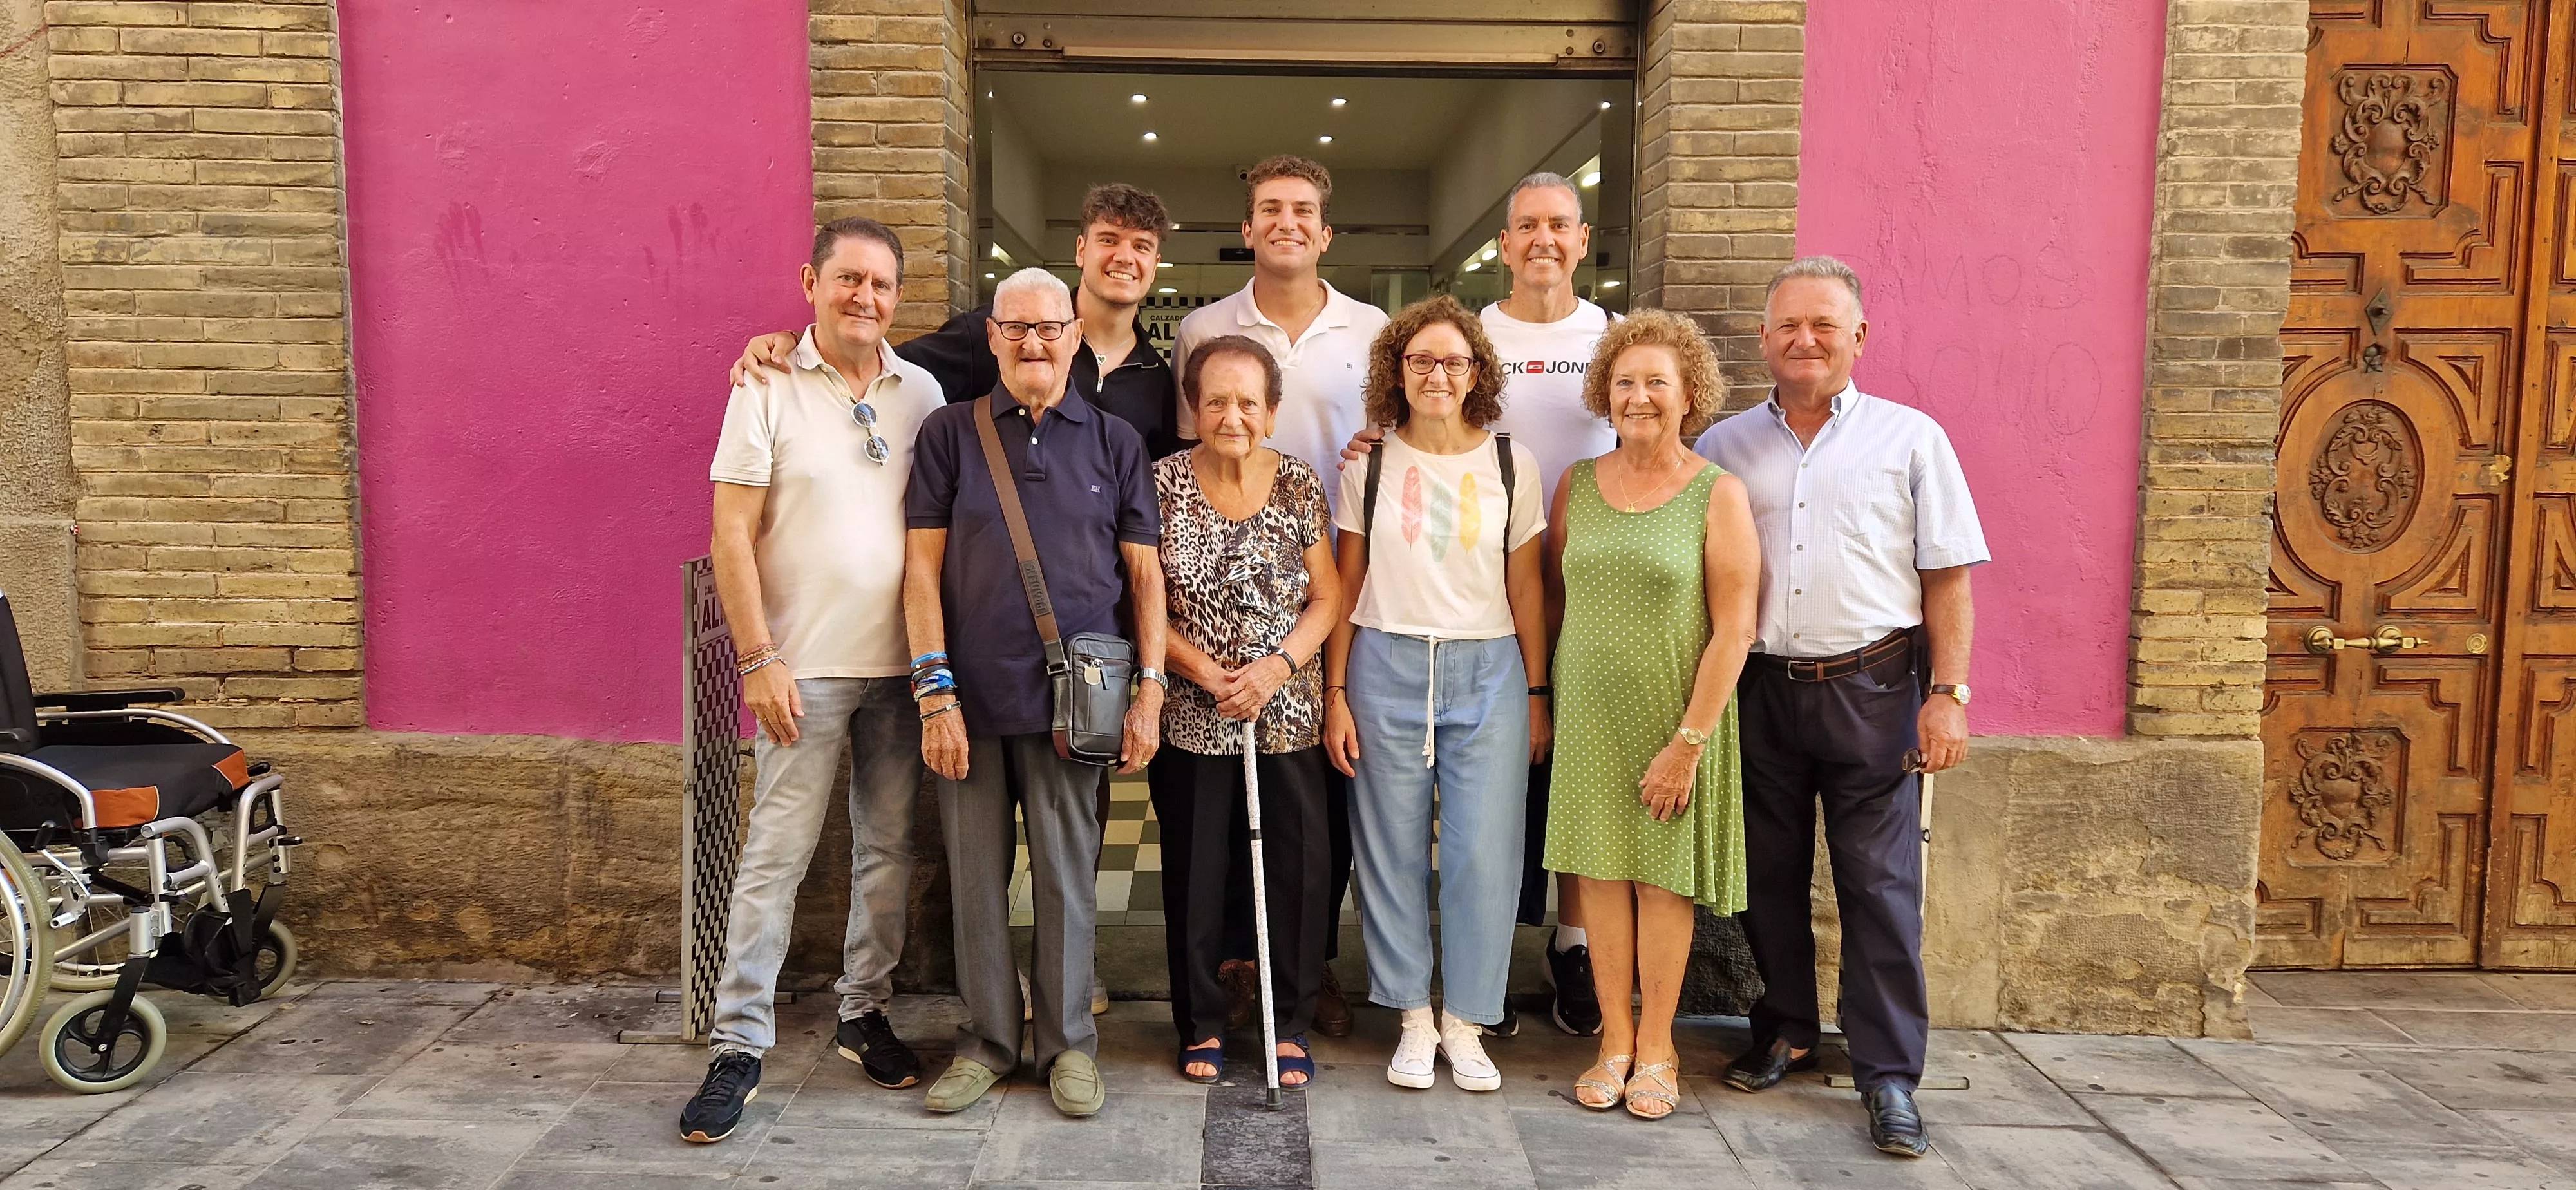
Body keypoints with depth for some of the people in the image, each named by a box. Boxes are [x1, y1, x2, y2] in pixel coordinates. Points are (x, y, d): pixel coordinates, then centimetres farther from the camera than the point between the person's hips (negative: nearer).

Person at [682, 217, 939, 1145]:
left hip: (903, 663, 4)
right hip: (805, 667, -4)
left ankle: (865, 1014, 26)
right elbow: (733, 535, -6)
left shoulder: (922, 393, 7)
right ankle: (738, 1046, 9)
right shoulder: (769, 391, -3)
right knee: (776, 852, -1)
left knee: (889, 848, 11)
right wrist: (759, 660, -12)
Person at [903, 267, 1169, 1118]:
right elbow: (922, 568, 2)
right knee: (975, 876, 8)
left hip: (1070, 699, 0)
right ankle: (987, 1040, 23)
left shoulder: (1114, 442, 8)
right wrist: (936, 690, -6)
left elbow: (1145, 573, 7)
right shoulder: (951, 434, 6)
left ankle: (1070, 1043, 20)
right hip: (971, 698, 0)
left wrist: (1150, 688, 0)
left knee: (1067, 875, 5)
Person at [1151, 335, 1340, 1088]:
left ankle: (1290, 1026, 19)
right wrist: (1204, 670, -13)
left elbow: (1328, 597, 2)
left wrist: (1277, 665, -13)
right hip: (1191, 719, 0)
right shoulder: (1165, 484, -2)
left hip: (1287, 716, 1)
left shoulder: (1299, 485, 1)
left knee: (1296, 870, 3)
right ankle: (1201, 1025, 24)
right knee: (1194, 874, 8)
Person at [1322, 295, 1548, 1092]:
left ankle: (1466, 1024, 13)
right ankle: (1414, 1019, 19)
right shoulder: (1368, 464, 4)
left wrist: (1537, 695, 5)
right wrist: (1336, 695, 2)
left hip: (1488, 670, 0)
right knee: (1394, 849, 5)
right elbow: (1346, 586, 6)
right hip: (1387, 666, 0)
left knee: (1484, 852, -2)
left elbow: (1526, 588, 7)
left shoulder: (1512, 464, 4)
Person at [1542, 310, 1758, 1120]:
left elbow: (1734, 629, -9)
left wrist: (1690, 741, -14)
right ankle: (1615, 1041, 19)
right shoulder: (1578, 485, 5)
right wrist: (1549, 699, 4)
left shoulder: (1717, 495, -6)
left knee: (1664, 876, 5)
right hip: (1588, 713, 3)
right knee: (1600, 870, 6)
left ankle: (1656, 1048, 19)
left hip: (1675, 716, -3)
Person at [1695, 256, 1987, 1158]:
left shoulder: (1910, 439, 3)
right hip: (1758, 687, 3)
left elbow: (1948, 577, 1)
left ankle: (1888, 1075, 9)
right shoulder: (1724, 447, 9)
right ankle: (1786, 1032, 29)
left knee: (1880, 882, -1)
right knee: (1769, 873, 11)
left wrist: (1948, 693, -6)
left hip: (1872, 690, -2)